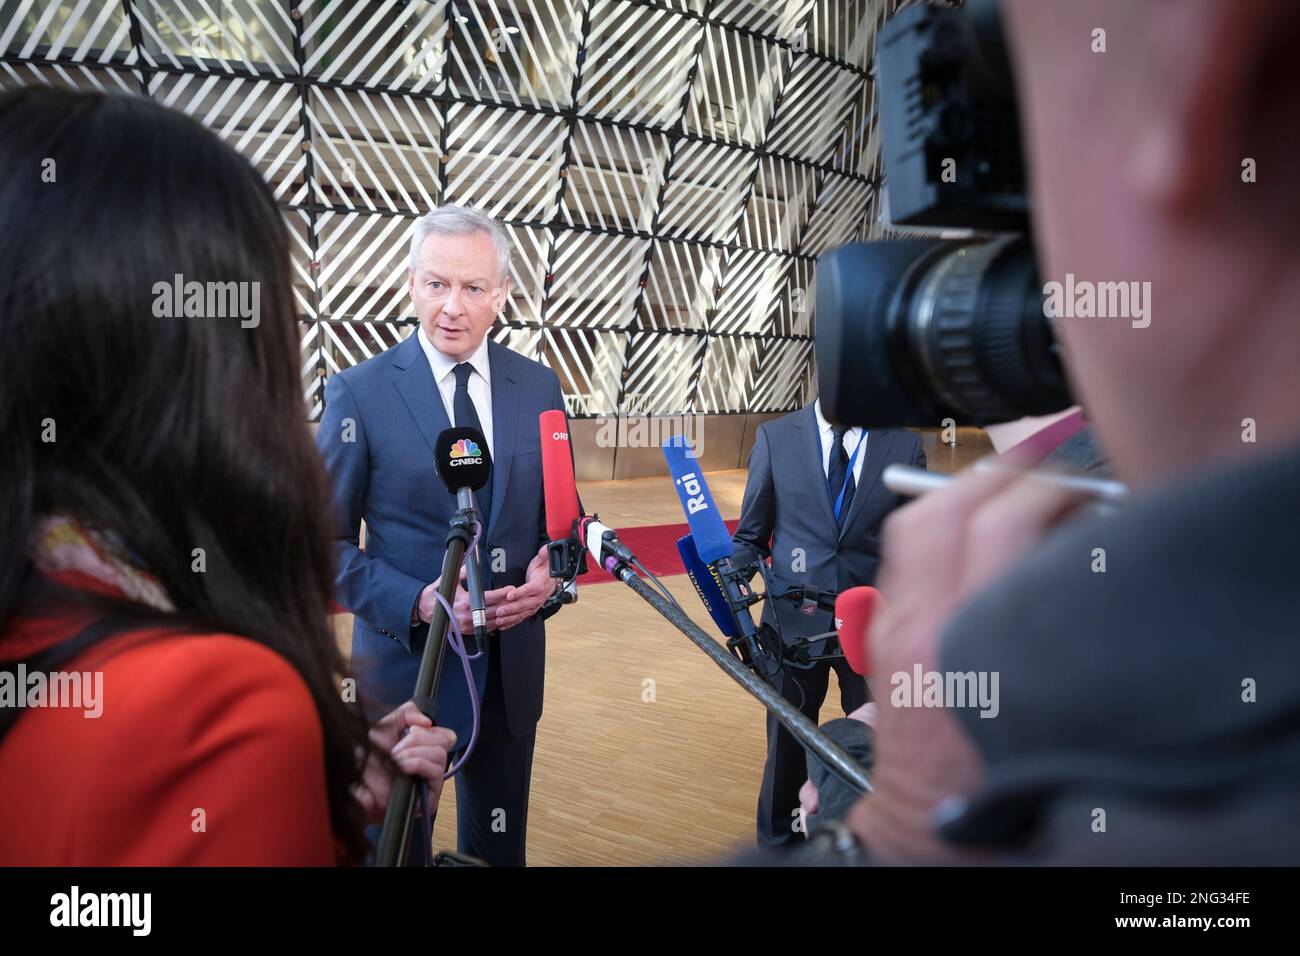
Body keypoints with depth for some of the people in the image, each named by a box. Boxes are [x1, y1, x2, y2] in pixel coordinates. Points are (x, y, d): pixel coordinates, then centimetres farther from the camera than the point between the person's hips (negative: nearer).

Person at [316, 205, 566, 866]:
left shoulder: (538, 387, 0)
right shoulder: (360, 392, -10)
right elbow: (325, 542, -7)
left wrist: (550, 570, -11)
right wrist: (419, 602, -21)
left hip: (513, 666, 3)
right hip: (407, 661, -3)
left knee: (499, 845, 21)